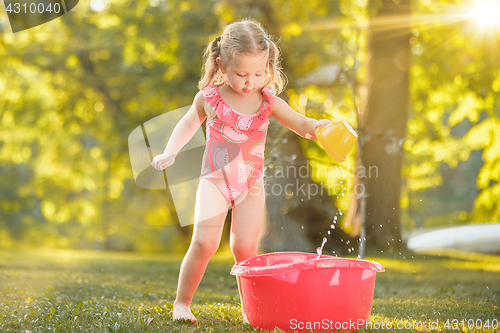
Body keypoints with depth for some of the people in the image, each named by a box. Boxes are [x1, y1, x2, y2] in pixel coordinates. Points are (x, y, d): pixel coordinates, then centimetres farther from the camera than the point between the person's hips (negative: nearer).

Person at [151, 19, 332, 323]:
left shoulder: (269, 102, -5)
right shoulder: (209, 97, -5)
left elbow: (301, 124, -10)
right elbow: (189, 124, 13)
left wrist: (319, 127, -32)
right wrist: (170, 153, 3)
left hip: (251, 184, 1)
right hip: (215, 180, -1)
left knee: (245, 247, -7)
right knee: (204, 242, -15)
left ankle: (250, 308, 11)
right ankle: (182, 302, 2)